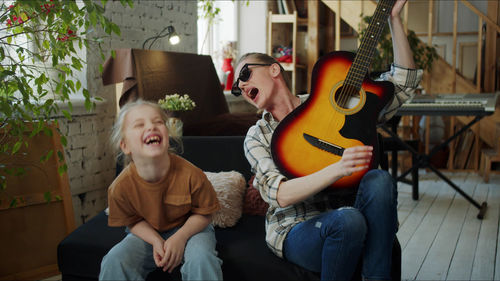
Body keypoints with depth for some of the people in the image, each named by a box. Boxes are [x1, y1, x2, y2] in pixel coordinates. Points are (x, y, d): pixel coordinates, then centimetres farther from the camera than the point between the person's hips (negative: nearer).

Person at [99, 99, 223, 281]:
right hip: (148, 233, 2)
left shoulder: (190, 175, -26)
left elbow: (204, 213, -10)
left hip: (190, 228, -1)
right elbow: (133, 221, -3)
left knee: (201, 260, -32)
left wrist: (180, 237, -24)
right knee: (114, 262, -23)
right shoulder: (120, 187, -20)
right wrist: (156, 241, -21)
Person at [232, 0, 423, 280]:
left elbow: (404, 82, 1)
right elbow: (279, 194, -16)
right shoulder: (257, 136, 2)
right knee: (347, 220, -35)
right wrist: (337, 169, -32)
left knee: (379, 180, -29)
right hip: (295, 230, -2)